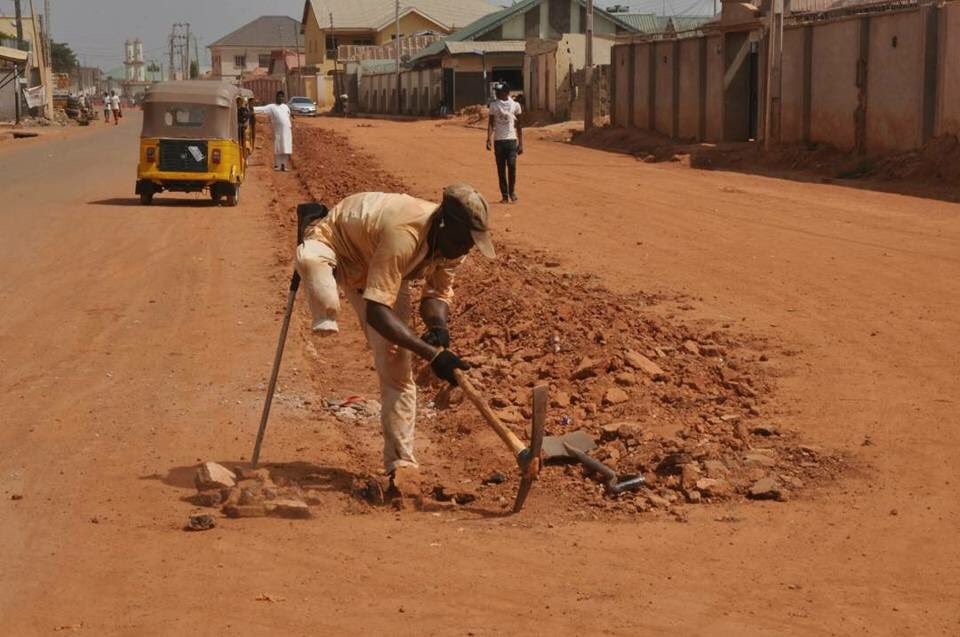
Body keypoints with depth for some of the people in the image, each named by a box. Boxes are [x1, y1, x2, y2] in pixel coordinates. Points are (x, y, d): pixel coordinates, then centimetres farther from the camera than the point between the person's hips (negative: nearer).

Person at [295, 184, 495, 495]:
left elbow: (438, 292, -5)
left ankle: (401, 463, -1)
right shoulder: (404, 235, -43)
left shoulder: (452, 241, -20)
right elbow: (376, 313, -45)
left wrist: (437, 325, -28)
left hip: (378, 268, 6)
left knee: (397, 365, -7)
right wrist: (432, 353, -50)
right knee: (311, 258, -45)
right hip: (334, 244, -6)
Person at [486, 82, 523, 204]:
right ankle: (504, 195, 9)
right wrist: (489, 139, -10)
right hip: (498, 140, 1)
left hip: (511, 140, -1)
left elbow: (519, 125, 7)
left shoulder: (515, 105, 4)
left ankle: (512, 190, 8)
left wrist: (521, 144, 4)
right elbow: (491, 123, 4)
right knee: (501, 169, 2)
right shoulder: (494, 105, 6)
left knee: (512, 165, -13)